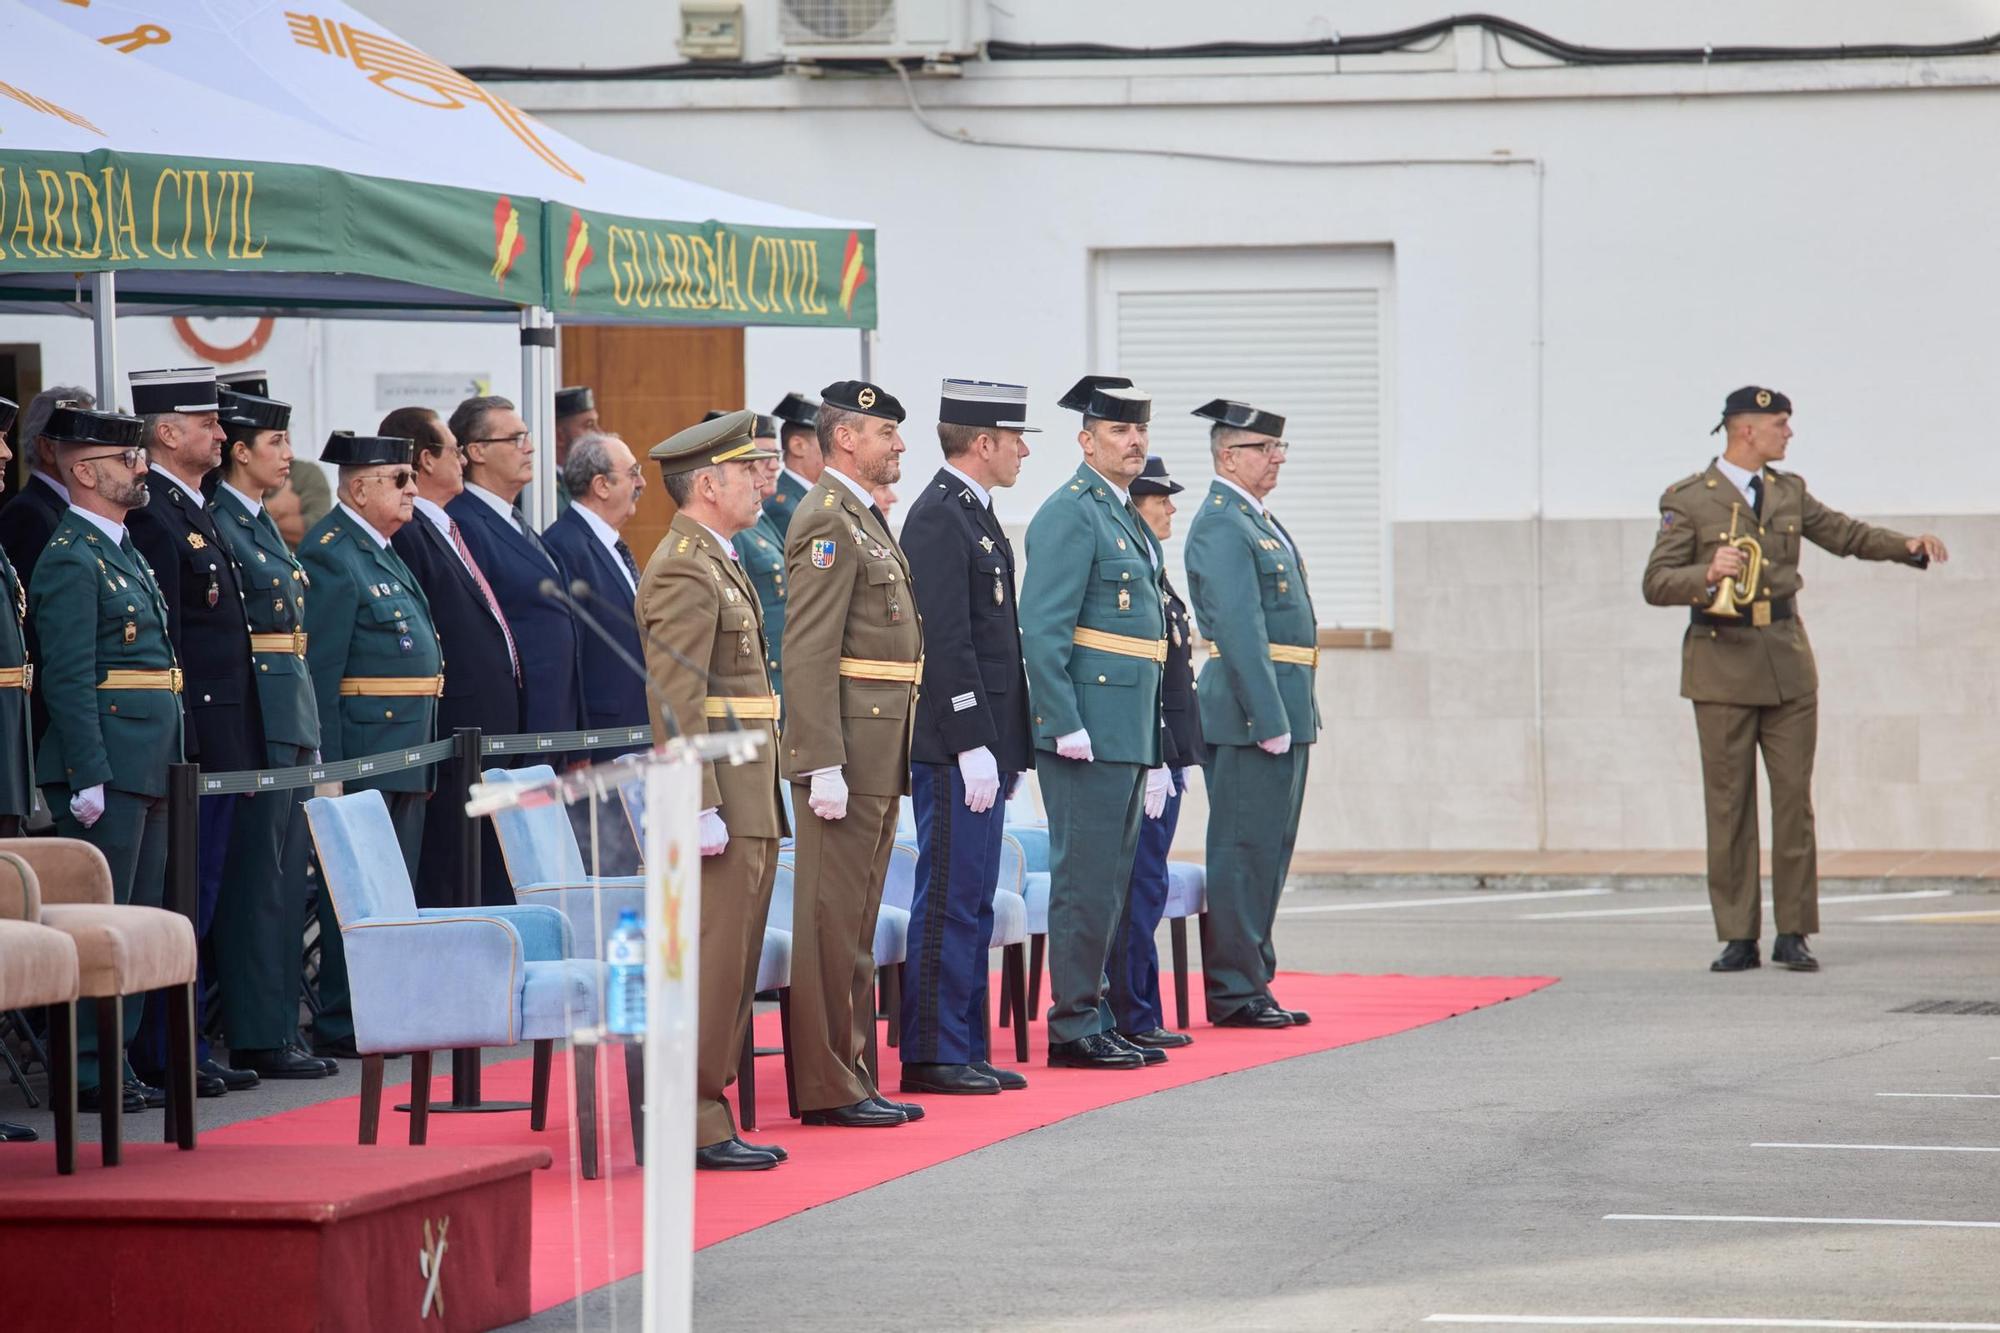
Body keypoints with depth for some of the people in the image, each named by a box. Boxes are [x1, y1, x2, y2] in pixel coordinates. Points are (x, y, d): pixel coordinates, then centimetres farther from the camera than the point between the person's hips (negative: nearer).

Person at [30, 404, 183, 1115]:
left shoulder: (124, 553, 19)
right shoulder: (70, 561, -11)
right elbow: (68, 679, -16)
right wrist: (89, 780, -20)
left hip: (144, 772, 10)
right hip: (105, 772, -10)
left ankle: (116, 1066, 16)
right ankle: (85, 1075, -4)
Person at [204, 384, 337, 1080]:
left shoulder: (261, 525, 18)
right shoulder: (213, 525, -12)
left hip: (292, 716, 10)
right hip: (252, 718, -10)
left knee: (285, 881, 10)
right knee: (259, 881, -6)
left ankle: (278, 1032, 14)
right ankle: (257, 1039, -3)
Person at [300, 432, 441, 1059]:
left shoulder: (383, 554, 18)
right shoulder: (332, 556, -12)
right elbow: (319, 670, -16)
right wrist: (327, 767, -20)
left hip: (406, 755, 10)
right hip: (362, 755, -10)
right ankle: (341, 1027, -3)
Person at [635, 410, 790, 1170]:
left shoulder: (718, 563, 19)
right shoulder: (683, 571, -14)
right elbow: (678, 702, -20)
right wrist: (703, 809, -23)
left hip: (748, 798, 10)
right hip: (718, 798, -10)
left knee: (731, 966, 11)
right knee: (708, 965, -8)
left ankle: (707, 1115, 15)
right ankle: (691, 1129, -6)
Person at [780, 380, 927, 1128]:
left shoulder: (863, 519, 19)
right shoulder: (828, 520, -13)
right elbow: (808, 652, -20)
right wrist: (825, 766, -24)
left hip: (880, 750, 10)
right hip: (850, 748, -10)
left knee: (856, 919, 12)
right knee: (833, 919, -6)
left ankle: (852, 1077, 17)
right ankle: (827, 1087, -4)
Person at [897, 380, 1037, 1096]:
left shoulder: (974, 515, 18)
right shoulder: (940, 518, -14)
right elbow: (946, 641, -20)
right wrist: (973, 747, -22)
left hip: (983, 747, 10)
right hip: (955, 748, -10)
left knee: (971, 901, 12)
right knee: (951, 898, -7)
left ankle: (965, 1049, 16)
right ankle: (931, 1056, -4)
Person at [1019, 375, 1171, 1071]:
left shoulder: (1127, 518, 19)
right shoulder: (1071, 512, -10)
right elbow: (1042, 628, -17)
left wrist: (1154, 751, 23)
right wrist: (1065, 724, -22)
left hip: (1128, 735, 10)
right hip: (1088, 728, -10)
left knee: (1110, 881, 12)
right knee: (1085, 878, -7)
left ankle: (1096, 1018, 16)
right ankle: (1074, 1027, -4)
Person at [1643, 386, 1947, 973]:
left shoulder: (1788, 491, 12)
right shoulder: (1688, 500, -2)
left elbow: (1843, 532, 24)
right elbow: (1656, 583, -5)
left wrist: (1905, 546, 9)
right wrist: (1707, 575, -24)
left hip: (1787, 661, 4)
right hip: (1722, 665, -4)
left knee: (1795, 796, 0)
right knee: (1729, 804, -2)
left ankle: (1793, 933, 4)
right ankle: (1738, 938, 2)